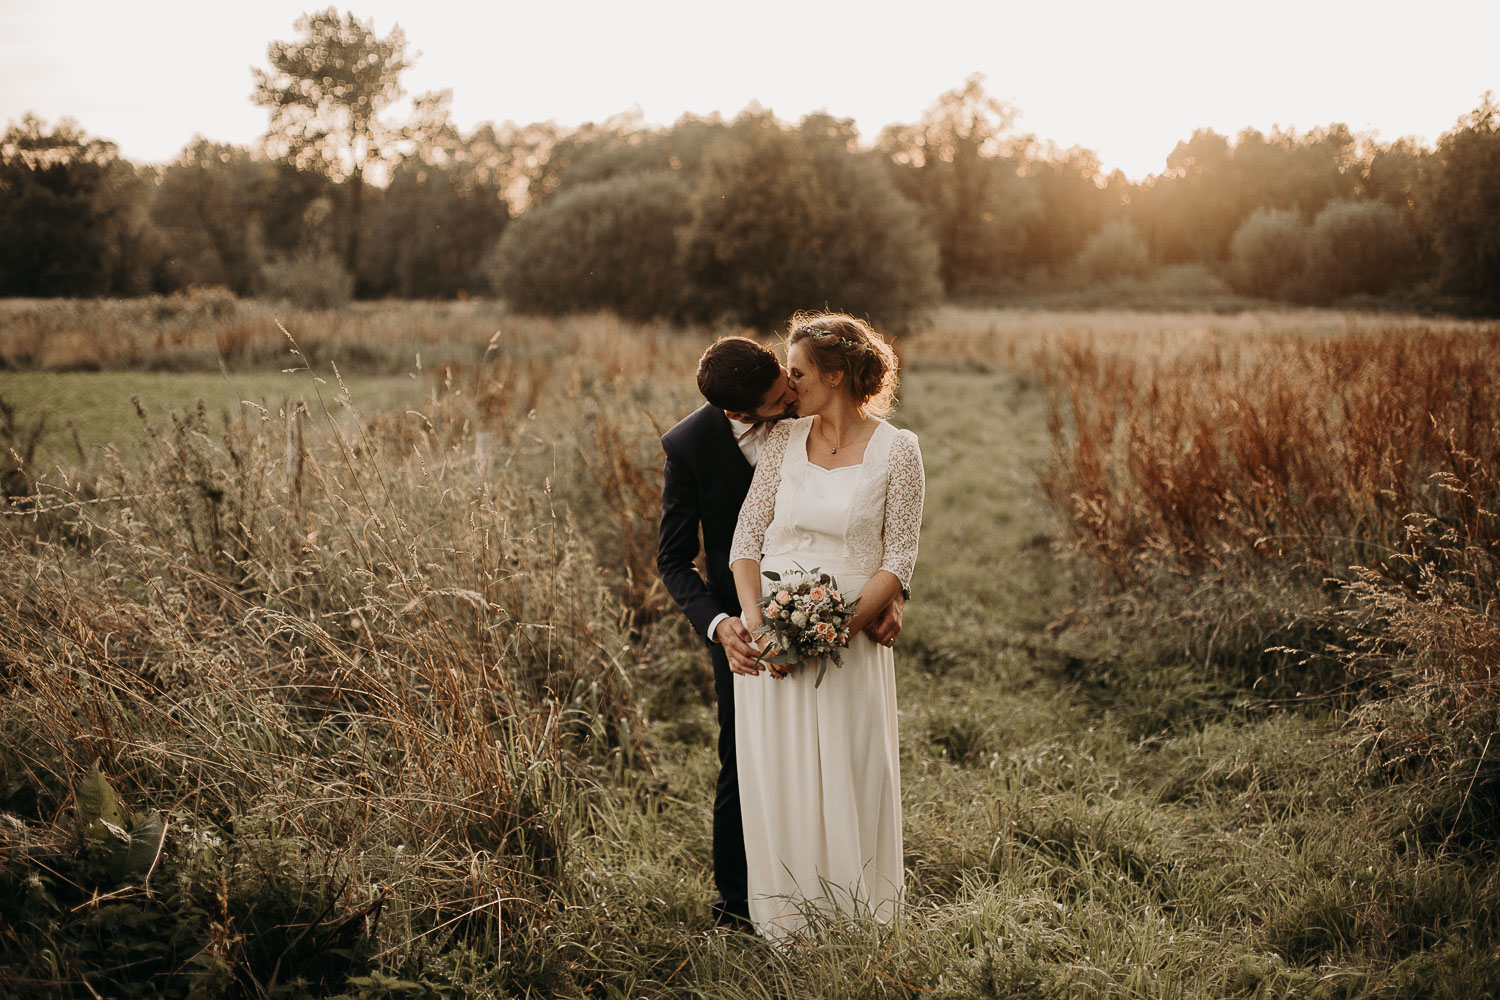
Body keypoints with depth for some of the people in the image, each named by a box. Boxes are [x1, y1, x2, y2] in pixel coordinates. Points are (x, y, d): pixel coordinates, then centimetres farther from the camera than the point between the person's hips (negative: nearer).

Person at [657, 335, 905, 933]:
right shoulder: (688, 445, -18)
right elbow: (674, 559, -11)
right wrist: (718, 626, -28)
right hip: (745, 622, -2)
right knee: (745, 766, 8)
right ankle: (735, 903, 28)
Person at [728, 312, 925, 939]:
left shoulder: (896, 451, -3)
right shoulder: (784, 441, 6)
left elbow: (899, 559, -5)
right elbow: (746, 537, 5)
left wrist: (843, 627, -17)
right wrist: (755, 619, -10)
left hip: (853, 636, -3)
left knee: (853, 780, 1)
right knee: (776, 776, 5)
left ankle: (858, 928, 18)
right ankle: (782, 925, 19)